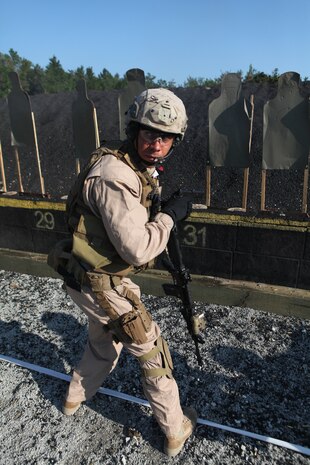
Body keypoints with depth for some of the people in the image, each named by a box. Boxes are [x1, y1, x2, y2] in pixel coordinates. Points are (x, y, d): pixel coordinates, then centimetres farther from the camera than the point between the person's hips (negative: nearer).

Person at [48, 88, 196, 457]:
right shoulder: (115, 176, -27)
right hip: (100, 284, -9)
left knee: (103, 343, 30)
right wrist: (170, 215, -17)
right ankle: (175, 431, 28)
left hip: (95, 277, 10)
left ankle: (75, 398, 55)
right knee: (152, 352, 6)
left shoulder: (143, 170, 4)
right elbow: (138, 249, -30)